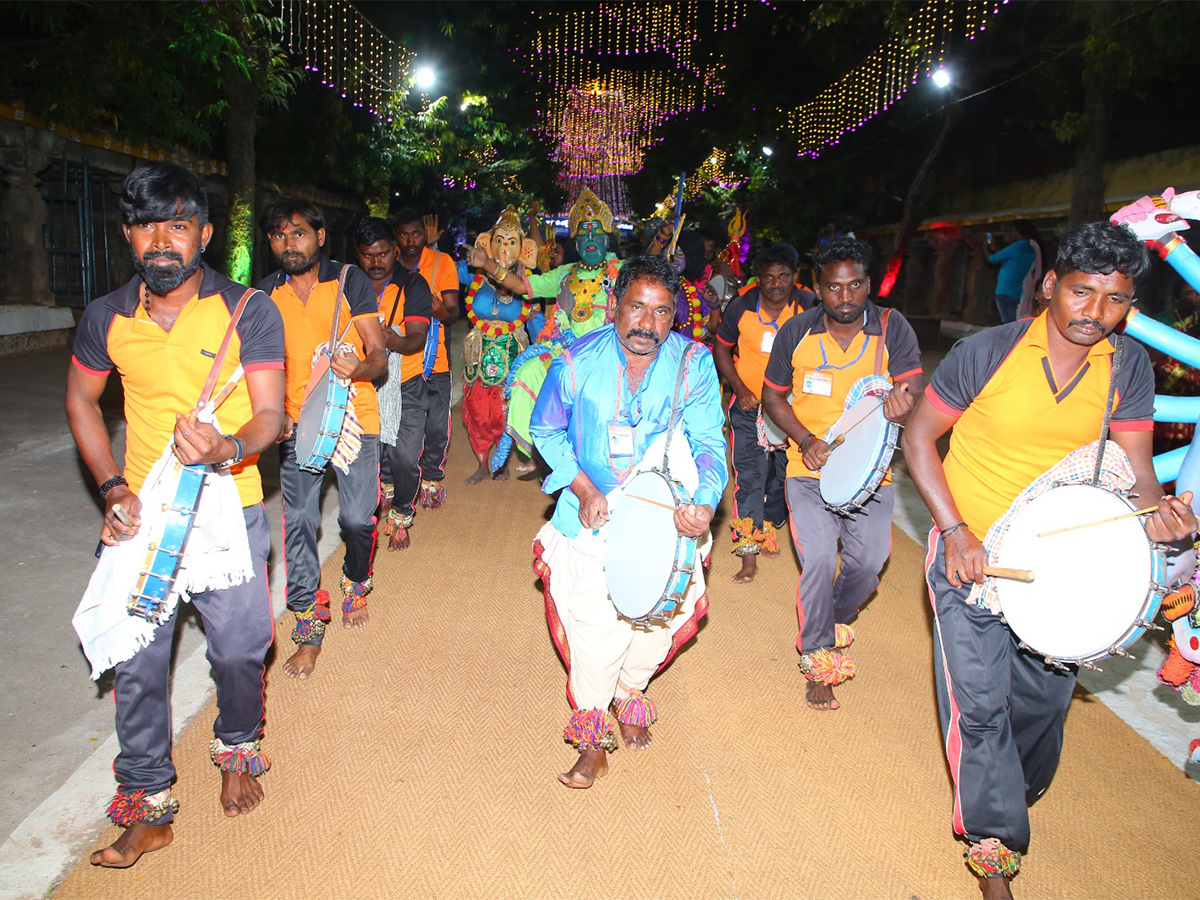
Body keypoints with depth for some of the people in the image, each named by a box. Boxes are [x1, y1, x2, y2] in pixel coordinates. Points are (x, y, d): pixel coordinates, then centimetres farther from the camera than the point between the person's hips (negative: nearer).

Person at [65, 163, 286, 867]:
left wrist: (227, 450, -34)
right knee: (137, 664, 8)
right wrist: (112, 488, 1)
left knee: (241, 651, 8)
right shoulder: (107, 317, 0)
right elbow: (81, 401, 14)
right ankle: (149, 807, 27)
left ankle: (237, 749, 40)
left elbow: (271, 415, -11)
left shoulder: (248, 311, -8)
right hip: (141, 516, 2)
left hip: (229, 514, -2)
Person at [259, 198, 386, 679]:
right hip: (296, 421, 2)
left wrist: (357, 367, -30)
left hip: (352, 414, -2)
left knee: (357, 517, -4)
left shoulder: (350, 280, -3)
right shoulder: (266, 293, 6)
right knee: (297, 522, -2)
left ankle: (355, 585, 29)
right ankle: (310, 627, 12)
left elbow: (379, 356, -6)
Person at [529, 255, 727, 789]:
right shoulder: (578, 363, -10)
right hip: (592, 516, -1)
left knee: (659, 619, 12)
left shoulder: (694, 363, -10)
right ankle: (592, 739, 23)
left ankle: (630, 692, 47)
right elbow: (546, 430, 2)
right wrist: (582, 487, -11)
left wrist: (707, 502, -32)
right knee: (594, 630, -3)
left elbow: (708, 441, -13)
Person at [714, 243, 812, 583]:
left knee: (784, 472, 13)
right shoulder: (741, 308, -10)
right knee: (749, 476, -8)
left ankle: (768, 527, 38)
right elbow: (721, 349, 2)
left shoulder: (808, 309, -8)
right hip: (749, 403, -1)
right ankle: (749, 554, -4)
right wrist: (740, 389, -7)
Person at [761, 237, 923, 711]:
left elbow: (913, 389, -14)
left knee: (868, 563, 4)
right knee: (818, 561, -12)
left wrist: (903, 405, -40)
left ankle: (838, 618, 40)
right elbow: (773, 396, 3)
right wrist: (806, 440, -13)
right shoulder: (796, 332, -5)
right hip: (810, 470, -1)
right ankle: (817, 659, 10)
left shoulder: (892, 328, -6)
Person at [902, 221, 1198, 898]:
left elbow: (1136, 468, -3)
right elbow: (920, 436, -9)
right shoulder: (988, 353, -16)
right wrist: (956, 531, -16)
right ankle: (995, 844, 16)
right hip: (970, 551, -4)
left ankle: (1011, 797, 46)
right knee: (979, 702, -5)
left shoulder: (1129, 368, -3)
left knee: (1046, 697, 15)